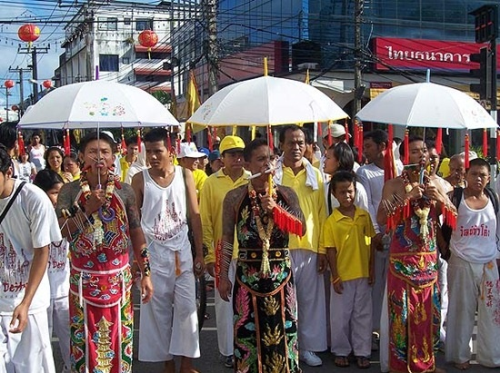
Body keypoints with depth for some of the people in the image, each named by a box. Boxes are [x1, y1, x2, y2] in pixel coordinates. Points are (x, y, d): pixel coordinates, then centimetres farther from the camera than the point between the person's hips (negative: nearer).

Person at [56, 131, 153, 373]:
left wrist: (146, 273, 2)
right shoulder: (70, 191, -2)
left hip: (118, 278, 1)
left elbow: (136, 233, 4)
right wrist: (88, 208, -20)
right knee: (84, 338, 6)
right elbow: (59, 231, -10)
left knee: (119, 338, 8)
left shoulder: (124, 191, 0)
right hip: (83, 278, -1)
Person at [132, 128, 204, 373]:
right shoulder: (140, 179, -4)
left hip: (182, 251, 1)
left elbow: (194, 216, 3)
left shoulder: (185, 175, -1)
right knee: (158, 309, 6)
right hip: (153, 252, 0)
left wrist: (199, 254, 2)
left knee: (186, 306, 0)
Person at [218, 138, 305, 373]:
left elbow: (301, 229, -4)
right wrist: (223, 276, -2)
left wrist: (276, 208, -16)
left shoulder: (286, 194, 4)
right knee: (248, 332, 5)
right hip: (248, 274, -1)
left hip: (281, 273, 2)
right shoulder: (235, 197, -1)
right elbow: (227, 239, 0)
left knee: (283, 331, 6)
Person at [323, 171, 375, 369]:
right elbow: (331, 251, -7)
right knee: (340, 316, 8)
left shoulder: (364, 215, 1)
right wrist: (335, 277, -9)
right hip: (342, 277, -3)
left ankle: (362, 352, 21)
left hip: (362, 275, 3)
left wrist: (371, 270, 5)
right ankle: (341, 352, 22)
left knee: (363, 315, 10)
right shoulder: (331, 221, -9)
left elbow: (370, 243, 7)